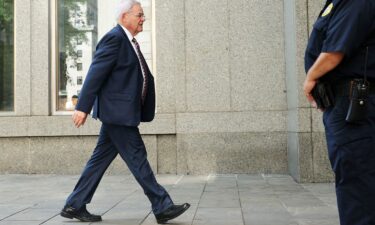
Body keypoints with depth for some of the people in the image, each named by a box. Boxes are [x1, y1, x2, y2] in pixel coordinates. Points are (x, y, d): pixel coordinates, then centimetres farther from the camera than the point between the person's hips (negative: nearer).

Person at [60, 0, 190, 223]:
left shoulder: (129, 41, 18)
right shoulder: (114, 38, -12)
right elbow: (96, 73, -18)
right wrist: (83, 107, -21)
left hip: (120, 112, 10)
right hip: (117, 111, -10)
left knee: (101, 159, 12)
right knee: (137, 158, -4)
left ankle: (75, 205, 19)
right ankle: (163, 207, 3)